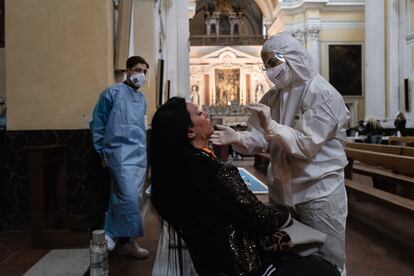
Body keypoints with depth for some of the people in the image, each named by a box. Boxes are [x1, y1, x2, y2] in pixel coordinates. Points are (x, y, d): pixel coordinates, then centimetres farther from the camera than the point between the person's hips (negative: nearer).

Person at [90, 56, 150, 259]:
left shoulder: (142, 99, 18)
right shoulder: (113, 92, -2)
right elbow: (97, 123, 0)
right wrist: (102, 151, 0)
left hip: (140, 155, 7)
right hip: (121, 153, -7)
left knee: (131, 198, 8)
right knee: (129, 197, -13)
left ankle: (113, 236, 21)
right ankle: (130, 240, 0)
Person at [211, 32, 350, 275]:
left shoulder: (324, 95, -14)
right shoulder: (272, 97, 6)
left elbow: (306, 145, -23)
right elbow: (260, 139, -3)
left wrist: (272, 126, -35)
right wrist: (237, 138, -22)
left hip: (319, 191, -6)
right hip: (281, 189, 6)